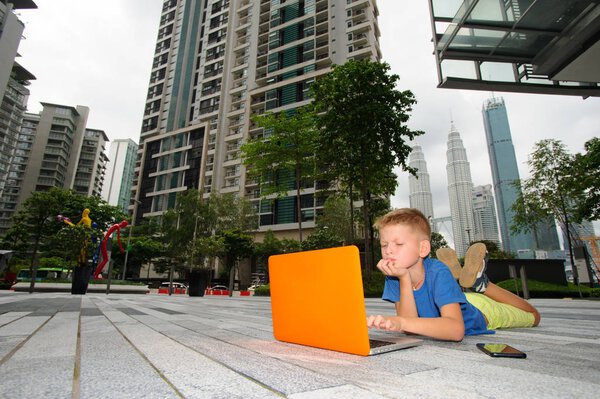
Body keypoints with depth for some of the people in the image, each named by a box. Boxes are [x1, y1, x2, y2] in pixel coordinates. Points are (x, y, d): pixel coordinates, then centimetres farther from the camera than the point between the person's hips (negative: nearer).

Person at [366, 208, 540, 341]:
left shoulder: (437, 272, -41)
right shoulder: (393, 277, -28)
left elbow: (456, 330, -54)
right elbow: (410, 326, -35)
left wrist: (400, 322, -67)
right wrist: (404, 278, -45)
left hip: (480, 310, -3)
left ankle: (481, 282, 25)